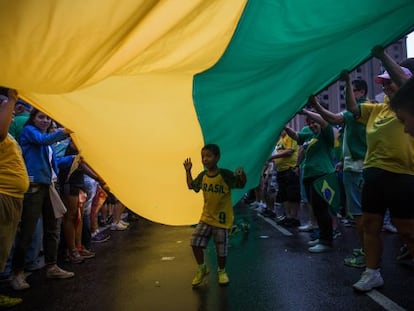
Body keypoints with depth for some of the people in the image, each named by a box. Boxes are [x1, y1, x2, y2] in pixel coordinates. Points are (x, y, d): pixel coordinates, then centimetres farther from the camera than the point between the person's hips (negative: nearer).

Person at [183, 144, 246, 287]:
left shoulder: (226, 175, -17)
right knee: (195, 242, -3)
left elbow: (241, 185, -11)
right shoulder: (202, 176, -2)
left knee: (221, 248, 7)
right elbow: (192, 186, 16)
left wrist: (242, 177, -32)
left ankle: (221, 271, 34)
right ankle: (202, 269, 21)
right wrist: (188, 171, 8)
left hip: (222, 219, -4)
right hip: (206, 216, 4)